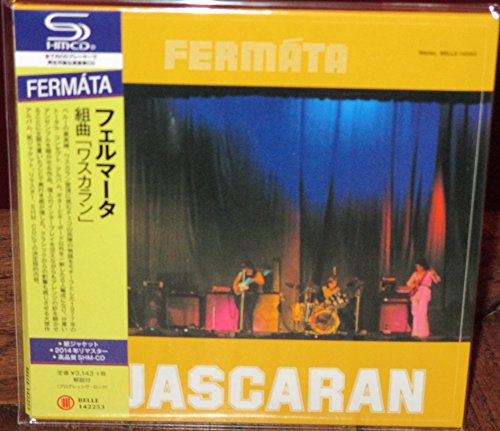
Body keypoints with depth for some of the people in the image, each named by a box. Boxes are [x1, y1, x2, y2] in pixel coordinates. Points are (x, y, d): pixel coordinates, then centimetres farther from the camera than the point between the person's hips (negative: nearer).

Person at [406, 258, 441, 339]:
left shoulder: (429, 273, 3)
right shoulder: (415, 274, 14)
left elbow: (437, 280, -10)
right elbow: (408, 283, 15)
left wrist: (434, 274, -27)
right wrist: (414, 285, -4)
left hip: (424, 293, -5)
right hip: (415, 293, 5)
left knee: (421, 313, -14)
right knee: (415, 313, 2)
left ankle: (423, 332, -10)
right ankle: (416, 332, 9)